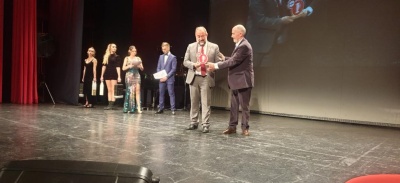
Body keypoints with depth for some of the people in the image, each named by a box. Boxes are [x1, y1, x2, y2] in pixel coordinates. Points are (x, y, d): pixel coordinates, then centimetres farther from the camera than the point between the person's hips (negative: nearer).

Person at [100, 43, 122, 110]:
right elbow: (104, 66, 10)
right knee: (109, 90, 5)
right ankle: (109, 104, 8)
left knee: (112, 90, -7)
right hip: (107, 74, 4)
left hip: (114, 74, -4)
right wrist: (102, 75, 7)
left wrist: (119, 76, -11)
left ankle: (112, 105, -7)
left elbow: (118, 67, -5)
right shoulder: (106, 56, 11)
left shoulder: (117, 57, 1)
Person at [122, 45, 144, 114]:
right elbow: (123, 68, 1)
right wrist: (130, 66, -13)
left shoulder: (138, 58, 13)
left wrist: (139, 66, -9)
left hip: (137, 75, 2)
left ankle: (138, 107, -12)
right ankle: (130, 108, 1)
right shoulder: (127, 58, 7)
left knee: (138, 90, -9)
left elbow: (142, 68, 12)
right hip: (129, 75, -2)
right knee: (130, 91, -5)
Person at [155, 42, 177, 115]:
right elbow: (158, 68, 14)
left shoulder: (173, 57, -2)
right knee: (161, 94, 8)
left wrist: (167, 77, -14)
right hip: (162, 79, 5)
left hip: (169, 79, -5)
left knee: (171, 94, -3)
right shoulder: (161, 57, 14)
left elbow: (173, 69, -8)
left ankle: (173, 109, 0)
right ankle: (161, 108, 15)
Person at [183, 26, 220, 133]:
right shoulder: (191, 46, 9)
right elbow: (185, 61, 7)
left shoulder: (214, 47, 4)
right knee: (194, 102, 9)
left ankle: (205, 125, 0)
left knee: (206, 102, -3)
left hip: (207, 78, -2)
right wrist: (194, 65, -13)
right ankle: (193, 123, 20)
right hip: (194, 77, 2)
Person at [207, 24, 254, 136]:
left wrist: (216, 65, -20)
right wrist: (224, 58, 9)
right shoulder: (239, 45, 14)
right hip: (235, 81, 10)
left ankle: (245, 128, 9)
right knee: (234, 105, 11)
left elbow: (234, 61, -23)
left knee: (244, 106, 0)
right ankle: (232, 127, 17)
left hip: (243, 81, -10)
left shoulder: (244, 46, -18)